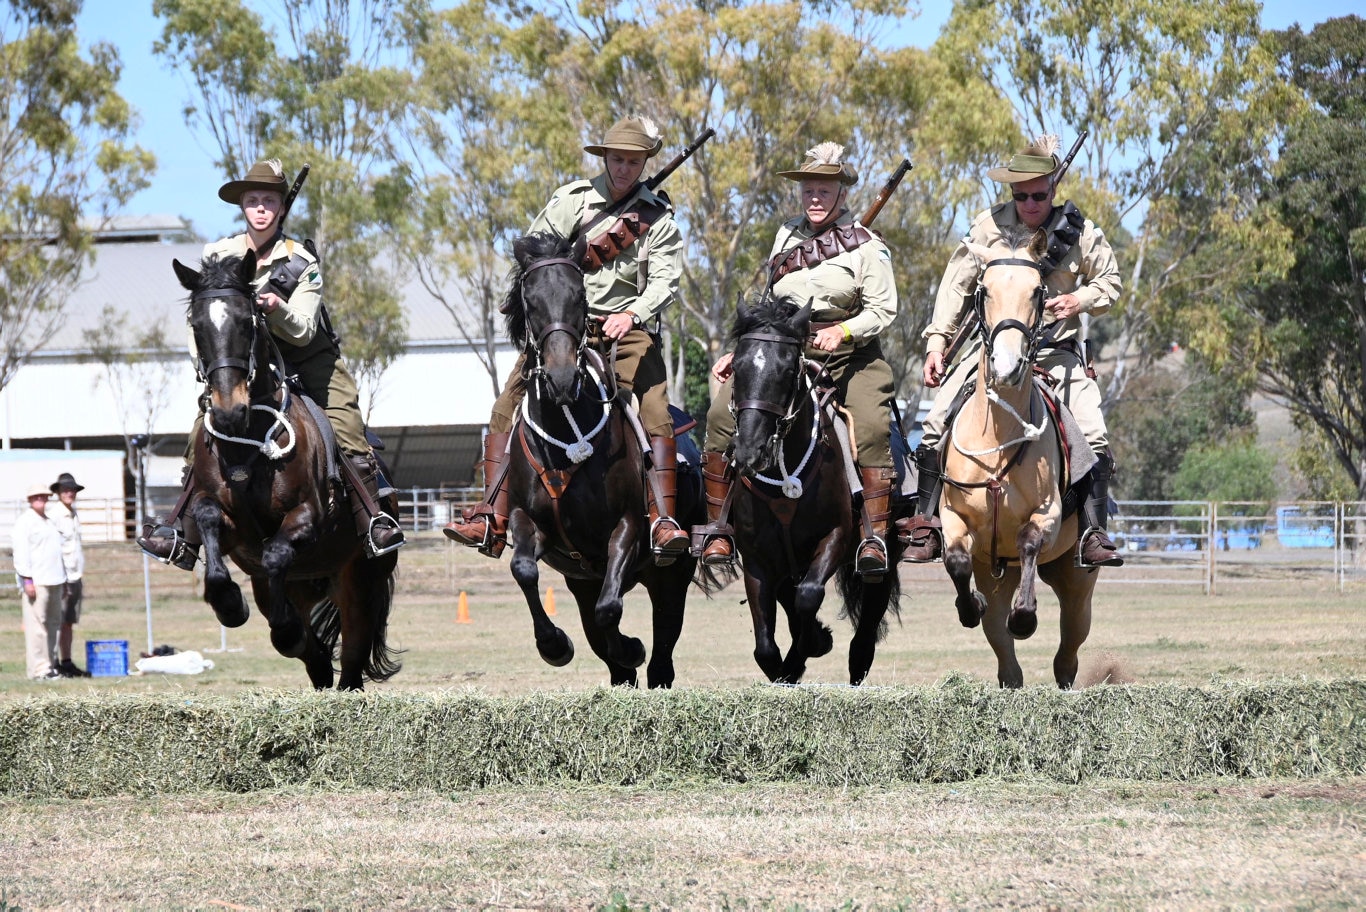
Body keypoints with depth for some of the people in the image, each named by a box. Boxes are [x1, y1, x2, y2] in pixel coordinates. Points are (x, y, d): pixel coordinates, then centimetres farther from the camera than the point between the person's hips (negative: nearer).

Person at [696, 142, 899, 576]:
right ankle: (717, 529, -9)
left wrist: (844, 331, -23)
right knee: (722, 414, -17)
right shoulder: (787, 236, 14)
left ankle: (876, 537, -28)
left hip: (847, 354, -3)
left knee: (872, 427, -30)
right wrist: (739, 352, 14)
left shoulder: (866, 247, -1)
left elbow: (882, 309, -5)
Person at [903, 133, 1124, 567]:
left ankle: (1093, 533, -6)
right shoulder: (989, 226, -5)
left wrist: (1081, 300, -12)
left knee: (1095, 439, -15)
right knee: (937, 423, -13)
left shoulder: (1080, 232, -4)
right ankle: (926, 528, -6)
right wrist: (936, 341, -6)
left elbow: (1110, 283, 9)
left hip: (1056, 352, 0)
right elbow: (956, 286, 1)